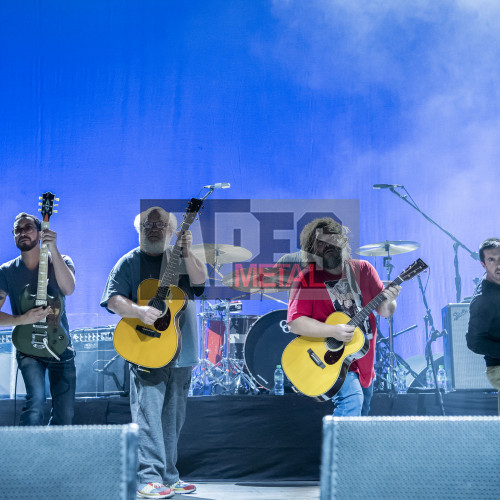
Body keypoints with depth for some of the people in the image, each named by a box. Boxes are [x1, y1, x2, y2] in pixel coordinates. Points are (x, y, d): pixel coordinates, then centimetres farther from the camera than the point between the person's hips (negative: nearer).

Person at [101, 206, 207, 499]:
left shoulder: (182, 259, 13)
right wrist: (139, 311, -25)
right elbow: (113, 299, -8)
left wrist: (187, 252, -19)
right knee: (148, 414, -11)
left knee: (173, 417, 11)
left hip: (181, 352, 4)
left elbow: (200, 279, -5)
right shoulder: (129, 262, 3)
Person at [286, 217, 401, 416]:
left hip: (364, 362, 6)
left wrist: (387, 302, -20)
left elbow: (385, 312, 3)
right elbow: (295, 322, -16)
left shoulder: (363, 270, 3)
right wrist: (332, 331, -26)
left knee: (362, 413, 15)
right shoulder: (307, 279, -9)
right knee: (352, 399, -26)